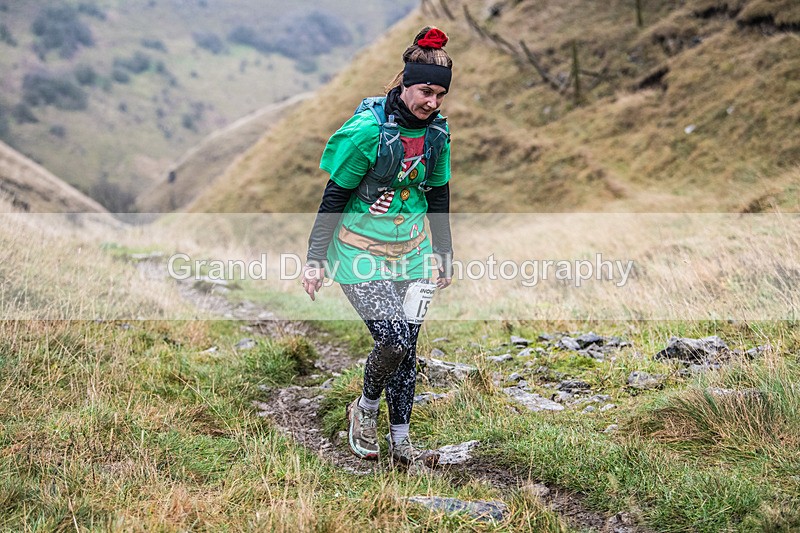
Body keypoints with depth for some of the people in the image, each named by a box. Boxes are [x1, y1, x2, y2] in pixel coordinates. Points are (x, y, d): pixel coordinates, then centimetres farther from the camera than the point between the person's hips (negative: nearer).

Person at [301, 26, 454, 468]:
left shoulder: (438, 130, 0)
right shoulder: (368, 129, -19)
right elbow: (334, 195, -12)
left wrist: (444, 253, 18)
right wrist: (315, 259, -10)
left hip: (412, 251, 6)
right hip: (361, 253, -5)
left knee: (406, 347, 5)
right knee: (394, 341, -15)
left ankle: (400, 443, 18)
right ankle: (365, 410, 14)